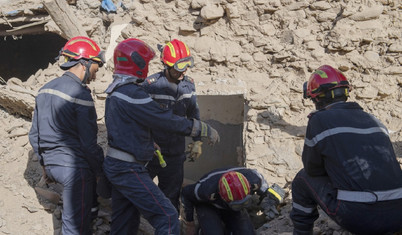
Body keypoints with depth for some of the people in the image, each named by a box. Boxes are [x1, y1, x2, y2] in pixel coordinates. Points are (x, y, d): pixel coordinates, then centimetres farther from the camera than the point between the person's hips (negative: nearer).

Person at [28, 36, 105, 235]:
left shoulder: (45, 90, 8)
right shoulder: (81, 94, -17)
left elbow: (34, 135, 14)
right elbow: (88, 143, -16)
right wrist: (99, 169, -3)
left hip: (51, 164, 8)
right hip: (74, 166, -8)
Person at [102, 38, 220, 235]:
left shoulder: (115, 90, 11)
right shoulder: (131, 93, -20)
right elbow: (166, 120, -19)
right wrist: (204, 130, -11)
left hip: (116, 165, 10)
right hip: (128, 170, -10)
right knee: (167, 216, -9)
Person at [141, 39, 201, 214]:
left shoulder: (188, 84, 0)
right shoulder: (151, 84, -16)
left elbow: (193, 114, 11)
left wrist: (197, 141, 7)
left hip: (176, 154, 4)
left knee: (172, 194, 14)